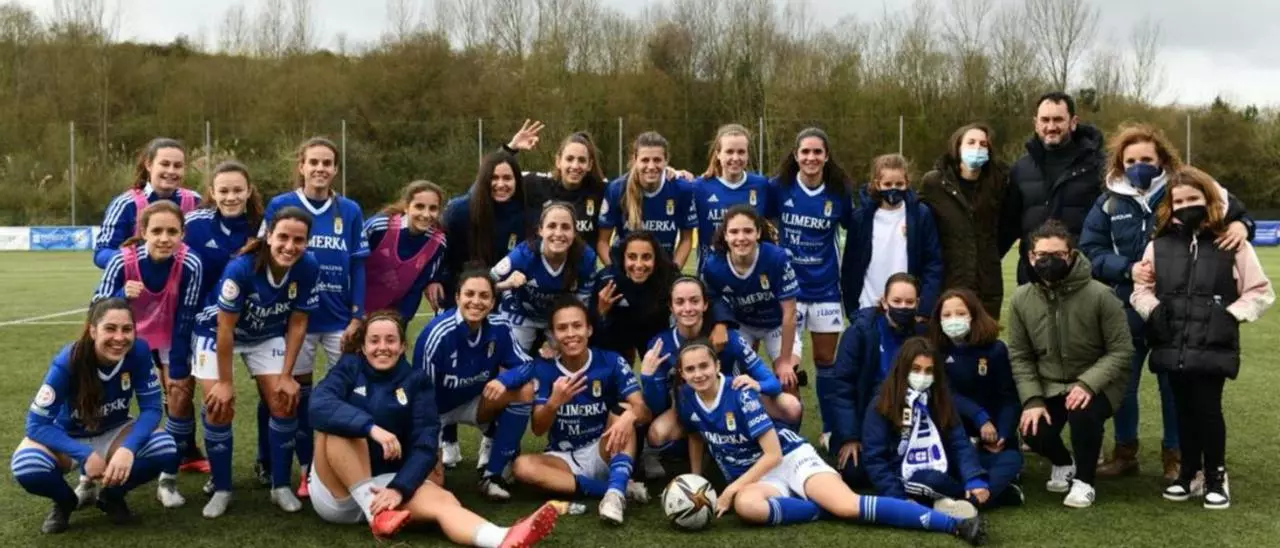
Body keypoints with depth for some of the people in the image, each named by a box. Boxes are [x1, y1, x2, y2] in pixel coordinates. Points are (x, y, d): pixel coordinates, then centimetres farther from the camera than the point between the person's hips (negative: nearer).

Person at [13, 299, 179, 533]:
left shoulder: (138, 351, -23)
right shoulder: (67, 362, -28)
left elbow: (151, 407, -20)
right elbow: (37, 424, -25)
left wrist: (128, 448, -39)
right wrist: (85, 455, -38)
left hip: (113, 433, 2)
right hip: (68, 438, -2)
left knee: (165, 449, -28)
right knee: (26, 466, -34)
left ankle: (111, 495, 3)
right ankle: (65, 501, 3)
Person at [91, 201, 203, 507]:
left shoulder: (190, 264, -31)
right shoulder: (123, 261, -30)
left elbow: (185, 319, -21)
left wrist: (179, 371, -16)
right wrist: (122, 296, -44)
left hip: (171, 337, -1)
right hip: (129, 334, 1)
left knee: (180, 397, -9)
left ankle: (168, 479, 6)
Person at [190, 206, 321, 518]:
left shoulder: (308, 268, -25)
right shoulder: (241, 268, -35)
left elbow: (297, 323, -12)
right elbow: (225, 328, -25)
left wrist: (287, 375, -10)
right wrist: (225, 382, -18)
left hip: (267, 336, 3)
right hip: (219, 333, -3)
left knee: (284, 404, -5)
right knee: (219, 407, -9)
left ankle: (281, 486, 11)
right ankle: (221, 489, 8)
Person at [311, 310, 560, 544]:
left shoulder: (415, 380, 2)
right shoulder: (349, 368, -1)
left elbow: (424, 445, -8)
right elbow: (319, 406, -23)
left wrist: (399, 489, -25)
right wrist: (371, 427, -39)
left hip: (388, 482, 1)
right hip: (336, 493, -1)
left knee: (441, 499, -30)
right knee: (340, 424, -27)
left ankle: (506, 541, -59)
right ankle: (376, 512, -31)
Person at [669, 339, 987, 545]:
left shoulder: (740, 395, -18)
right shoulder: (686, 399, -3)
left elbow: (773, 454, -17)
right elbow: (696, 436, 20)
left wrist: (730, 489, -20)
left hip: (791, 458, -4)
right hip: (753, 476, 4)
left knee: (848, 505, -29)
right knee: (745, 506, -37)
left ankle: (954, 524, -30)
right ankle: (828, 507, -19)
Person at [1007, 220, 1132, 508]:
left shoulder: (1100, 295, -17)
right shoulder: (1021, 299, -6)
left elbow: (1121, 351, -13)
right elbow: (1019, 356, -1)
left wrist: (1088, 384, -28)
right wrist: (1032, 399, -15)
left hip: (1095, 384, -3)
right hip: (1048, 386, 3)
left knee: (1083, 412, -34)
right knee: (1034, 431, -21)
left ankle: (1084, 480, -5)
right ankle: (1063, 462, 19)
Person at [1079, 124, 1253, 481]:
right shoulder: (1109, 202, 1)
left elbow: (1231, 211, 2)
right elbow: (1089, 252, -2)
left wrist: (1240, 225, -21)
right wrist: (1127, 269, -17)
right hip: (1126, 311, 2)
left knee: (1174, 385, 9)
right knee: (1122, 384, 12)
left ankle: (1175, 456, 24)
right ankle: (1125, 452, 28)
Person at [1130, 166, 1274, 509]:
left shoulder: (1232, 245, -1)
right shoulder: (1159, 246, 6)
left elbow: (1260, 292, 2)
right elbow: (1141, 289, 13)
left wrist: (1231, 315, -9)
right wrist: (1154, 310, -5)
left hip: (1213, 348, -3)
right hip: (1173, 347, 3)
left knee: (1208, 409, -2)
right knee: (1184, 410, 12)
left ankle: (1215, 476, 15)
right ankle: (1188, 472, 26)